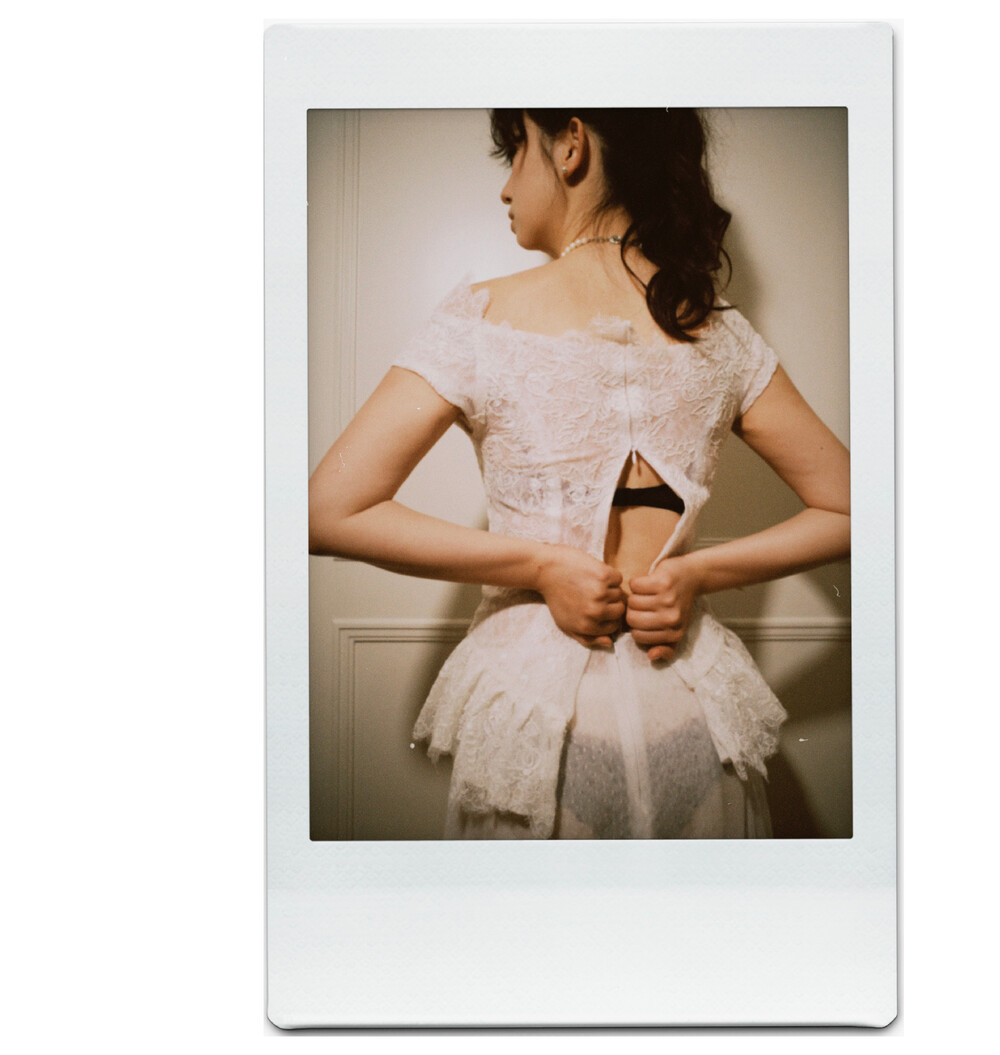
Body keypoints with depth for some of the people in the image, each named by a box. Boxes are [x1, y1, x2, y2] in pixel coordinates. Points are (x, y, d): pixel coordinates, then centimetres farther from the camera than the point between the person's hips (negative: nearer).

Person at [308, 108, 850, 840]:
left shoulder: (485, 318, -11)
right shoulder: (720, 332, -1)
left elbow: (329, 513, -15)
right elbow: (846, 512, 3)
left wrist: (539, 563, -14)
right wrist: (698, 573, -5)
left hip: (533, 697, -2)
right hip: (692, 702, 3)